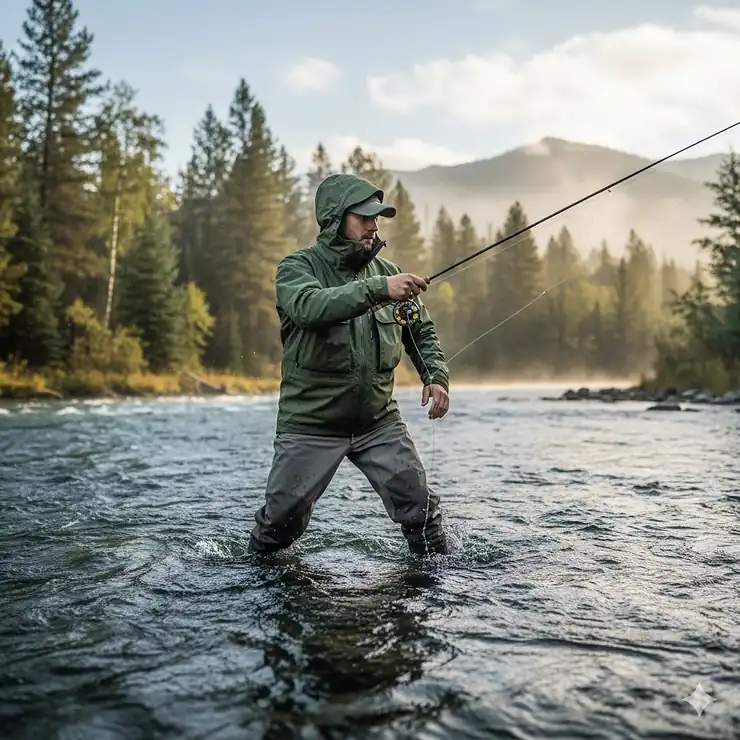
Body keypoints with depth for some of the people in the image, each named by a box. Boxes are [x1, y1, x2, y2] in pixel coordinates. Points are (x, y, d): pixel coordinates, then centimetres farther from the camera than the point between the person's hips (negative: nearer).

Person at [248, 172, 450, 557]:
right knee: (283, 518, 4)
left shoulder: (386, 271, 6)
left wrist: (435, 375, -3)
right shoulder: (297, 267, -7)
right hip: (311, 424, -3)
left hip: (379, 421, 3)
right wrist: (377, 290, -41)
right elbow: (309, 306, -30)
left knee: (420, 506, -3)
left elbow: (422, 330, 15)